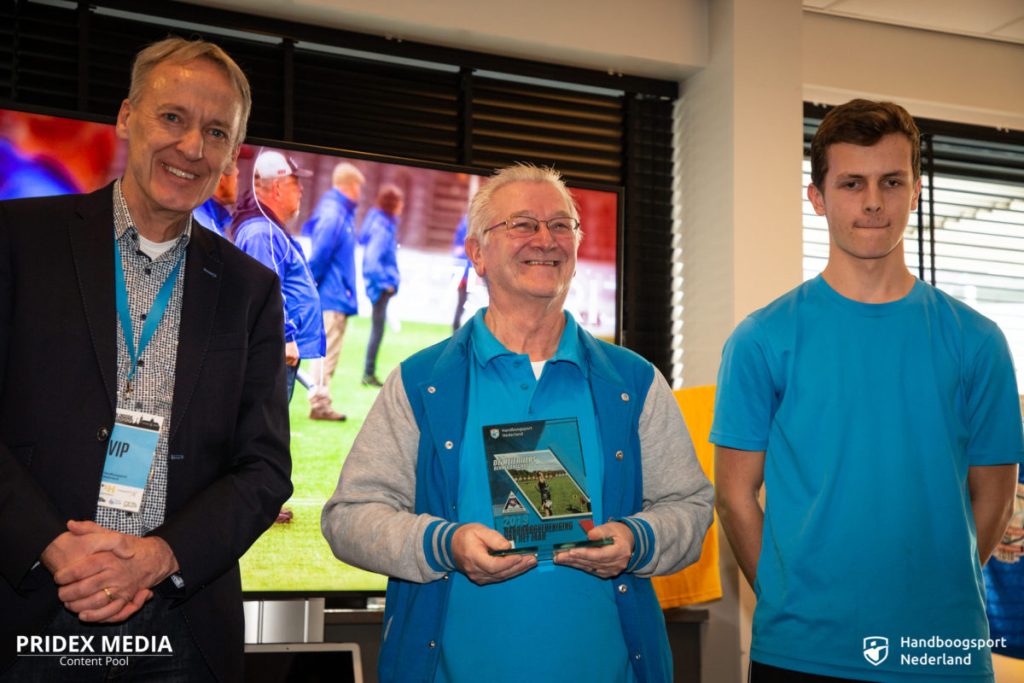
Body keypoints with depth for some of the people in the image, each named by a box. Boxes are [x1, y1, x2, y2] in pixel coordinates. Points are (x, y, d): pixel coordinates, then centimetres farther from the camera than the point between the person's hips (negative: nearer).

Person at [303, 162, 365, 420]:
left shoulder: (343, 214, 14)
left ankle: (320, 403, 18)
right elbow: (319, 255, -18)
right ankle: (318, 405, 0)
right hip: (333, 297, -10)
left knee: (329, 353, 13)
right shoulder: (333, 215, -15)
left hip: (339, 297, 10)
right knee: (327, 353, -5)